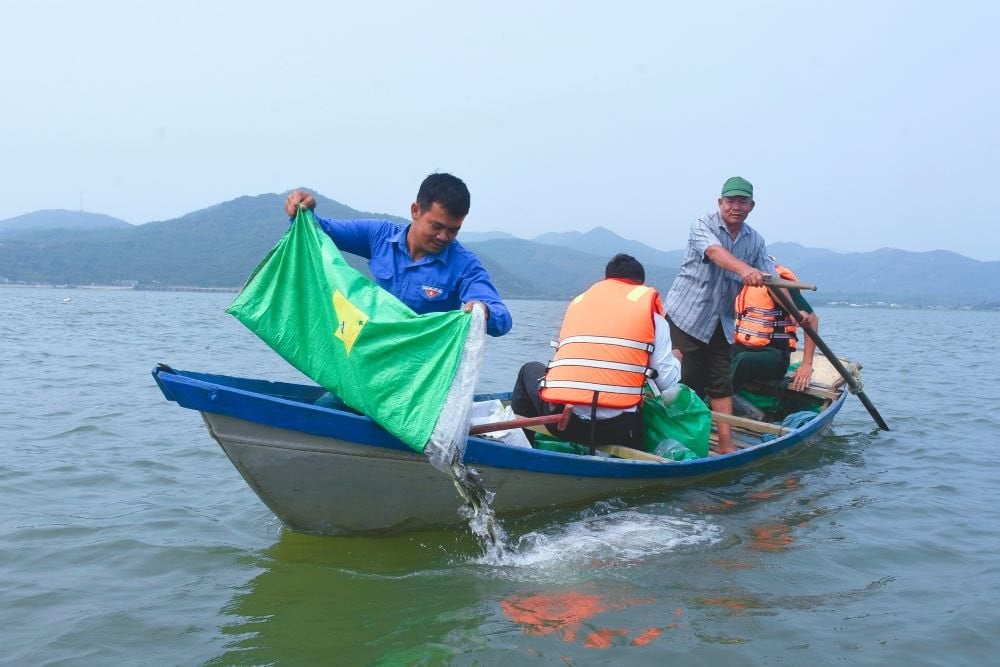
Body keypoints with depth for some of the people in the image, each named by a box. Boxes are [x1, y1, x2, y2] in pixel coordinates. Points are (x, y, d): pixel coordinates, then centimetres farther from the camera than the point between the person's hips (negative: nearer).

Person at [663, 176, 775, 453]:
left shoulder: (755, 241, 7)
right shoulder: (702, 226, -10)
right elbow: (715, 252, -32)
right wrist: (744, 269, -50)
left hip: (721, 323, 5)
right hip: (685, 316, -5)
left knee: (721, 383, 3)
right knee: (688, 381, -5)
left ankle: (726, 445, 4)